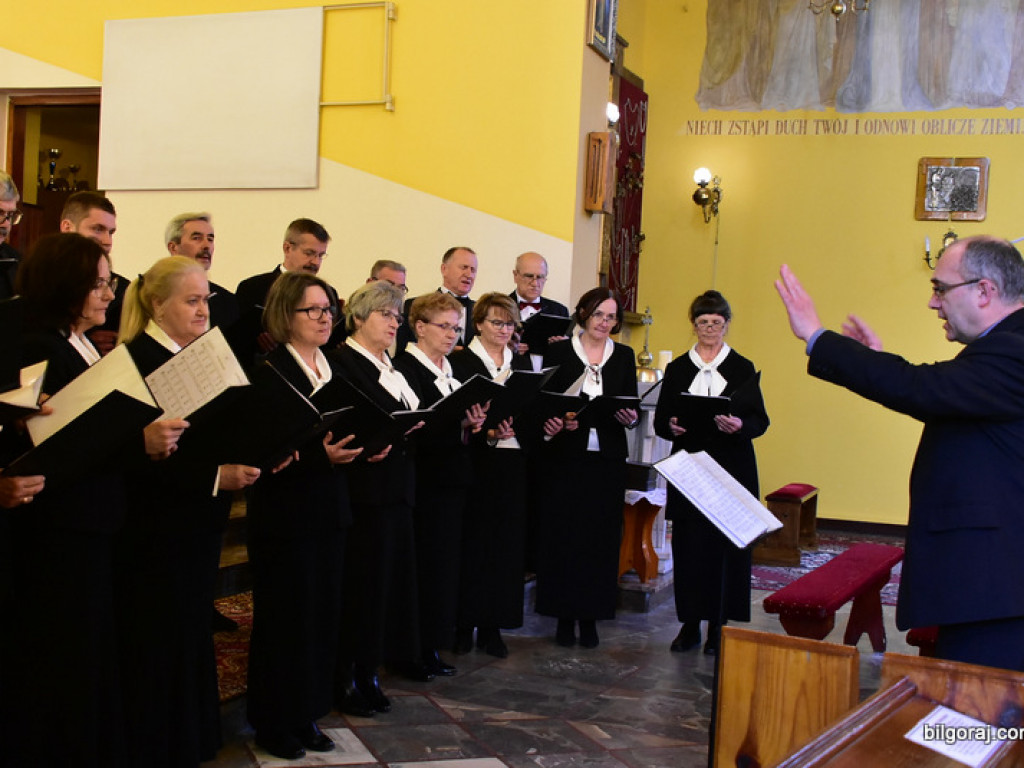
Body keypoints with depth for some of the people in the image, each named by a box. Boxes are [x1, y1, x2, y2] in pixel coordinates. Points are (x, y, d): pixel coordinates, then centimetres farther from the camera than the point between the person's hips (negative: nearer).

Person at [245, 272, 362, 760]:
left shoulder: (336, 368, 11)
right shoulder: (269, 372, -12)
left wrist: (364, 446, -4)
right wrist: (321, 455, -28)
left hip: (329, 511, 7)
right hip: (284, 513, -7)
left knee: (322, 613, 11)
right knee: (284, 616, 3)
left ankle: (306, 714, 24)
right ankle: (274, 723, 16)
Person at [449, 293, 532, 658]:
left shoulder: (522, 362, 15)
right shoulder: (461, 360, -1)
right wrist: (486, 430, -22)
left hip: (514, 461, 4)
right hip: (476, 461, -4)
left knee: (506, 543, 4)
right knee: (472, 541, 0)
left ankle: (492, 627, 13)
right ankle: (464, 624, 11)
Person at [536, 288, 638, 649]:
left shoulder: (624, 356, 10)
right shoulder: (558, 351, 3)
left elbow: (631, 408, 10)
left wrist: (630, 417, -12)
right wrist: (558, 420, -19)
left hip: (607, 460, 2)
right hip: (565, 456, -2)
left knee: (600, 537, 3)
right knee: (563, 535, 1)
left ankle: (590, 617, 13)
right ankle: (564, 616, 11)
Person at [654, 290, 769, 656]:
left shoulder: (743, 368, 6)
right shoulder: (677, 368, 10)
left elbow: (760, 420, 1)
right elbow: (660, 421, 8)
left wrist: (739, 426, -20)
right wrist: (671, 427, -15)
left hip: (732, 468, -1)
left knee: (727, 545, -2)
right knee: (688, 545, 0)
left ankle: (719, 626, 8)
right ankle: (690, 623, 11)